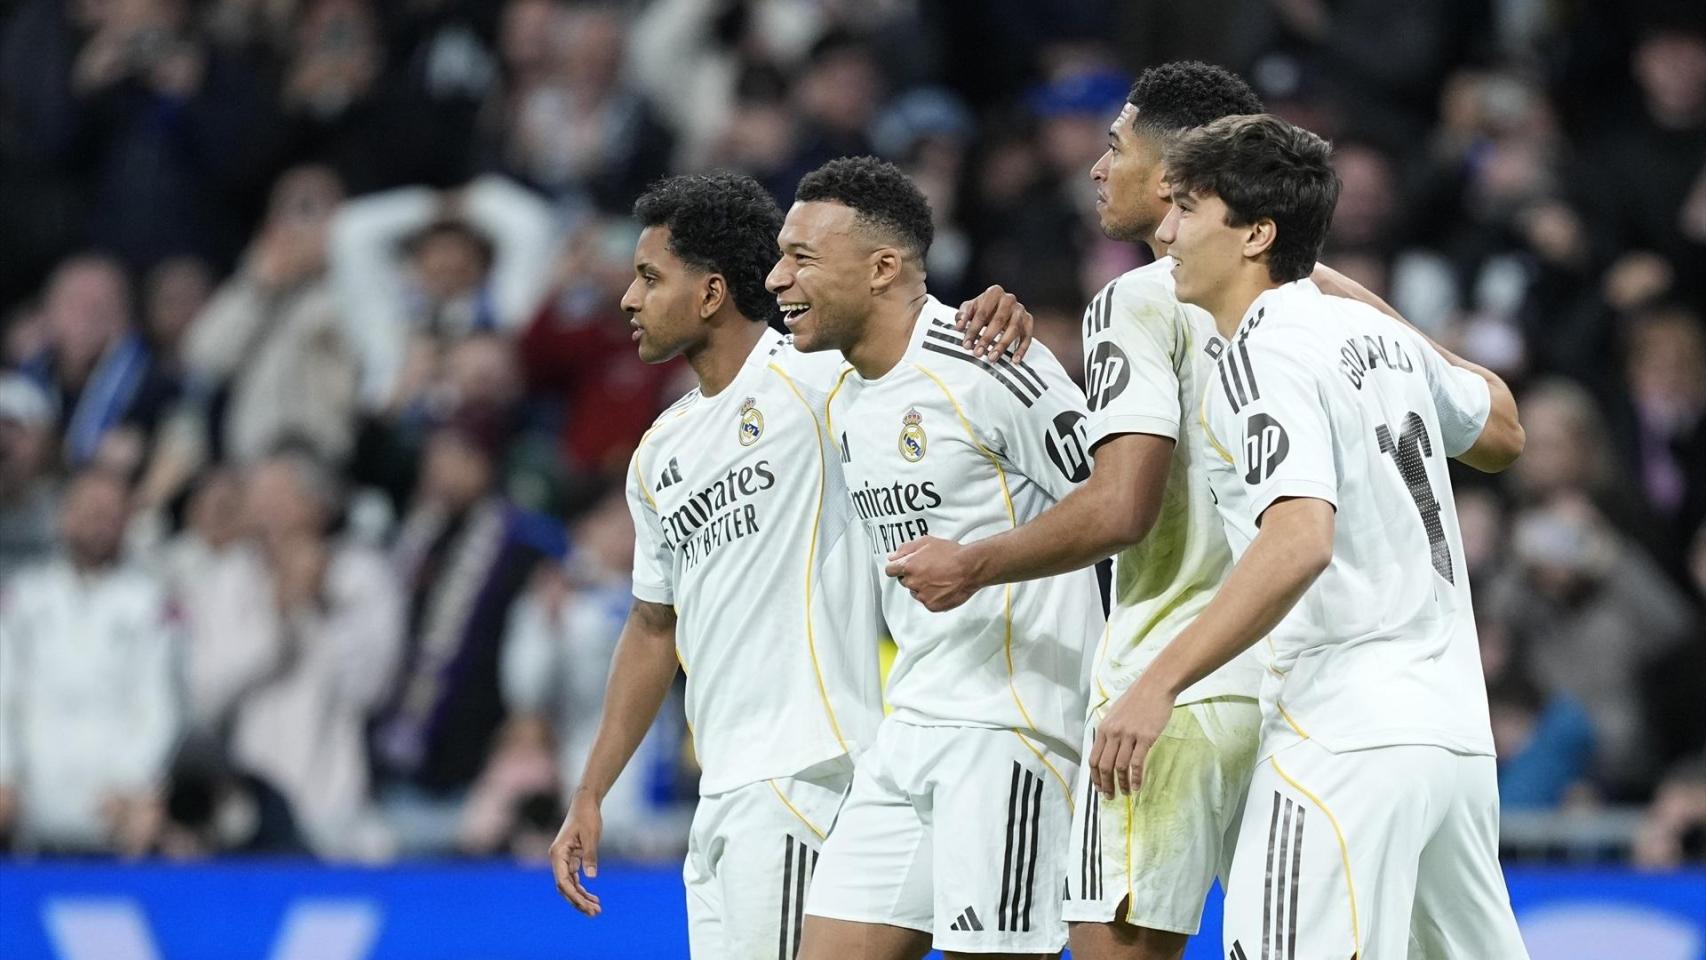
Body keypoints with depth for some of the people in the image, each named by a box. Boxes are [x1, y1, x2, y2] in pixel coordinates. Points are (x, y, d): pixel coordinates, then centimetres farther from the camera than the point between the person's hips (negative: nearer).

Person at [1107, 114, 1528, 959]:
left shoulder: (1261, 355, -9)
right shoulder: (1375, 333, 15)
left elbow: (1299, 540, -23)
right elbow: (1502, 434, 34)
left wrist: (1159, 685, -25)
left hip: (1346, 737, -9)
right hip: (1455, 726, 9)